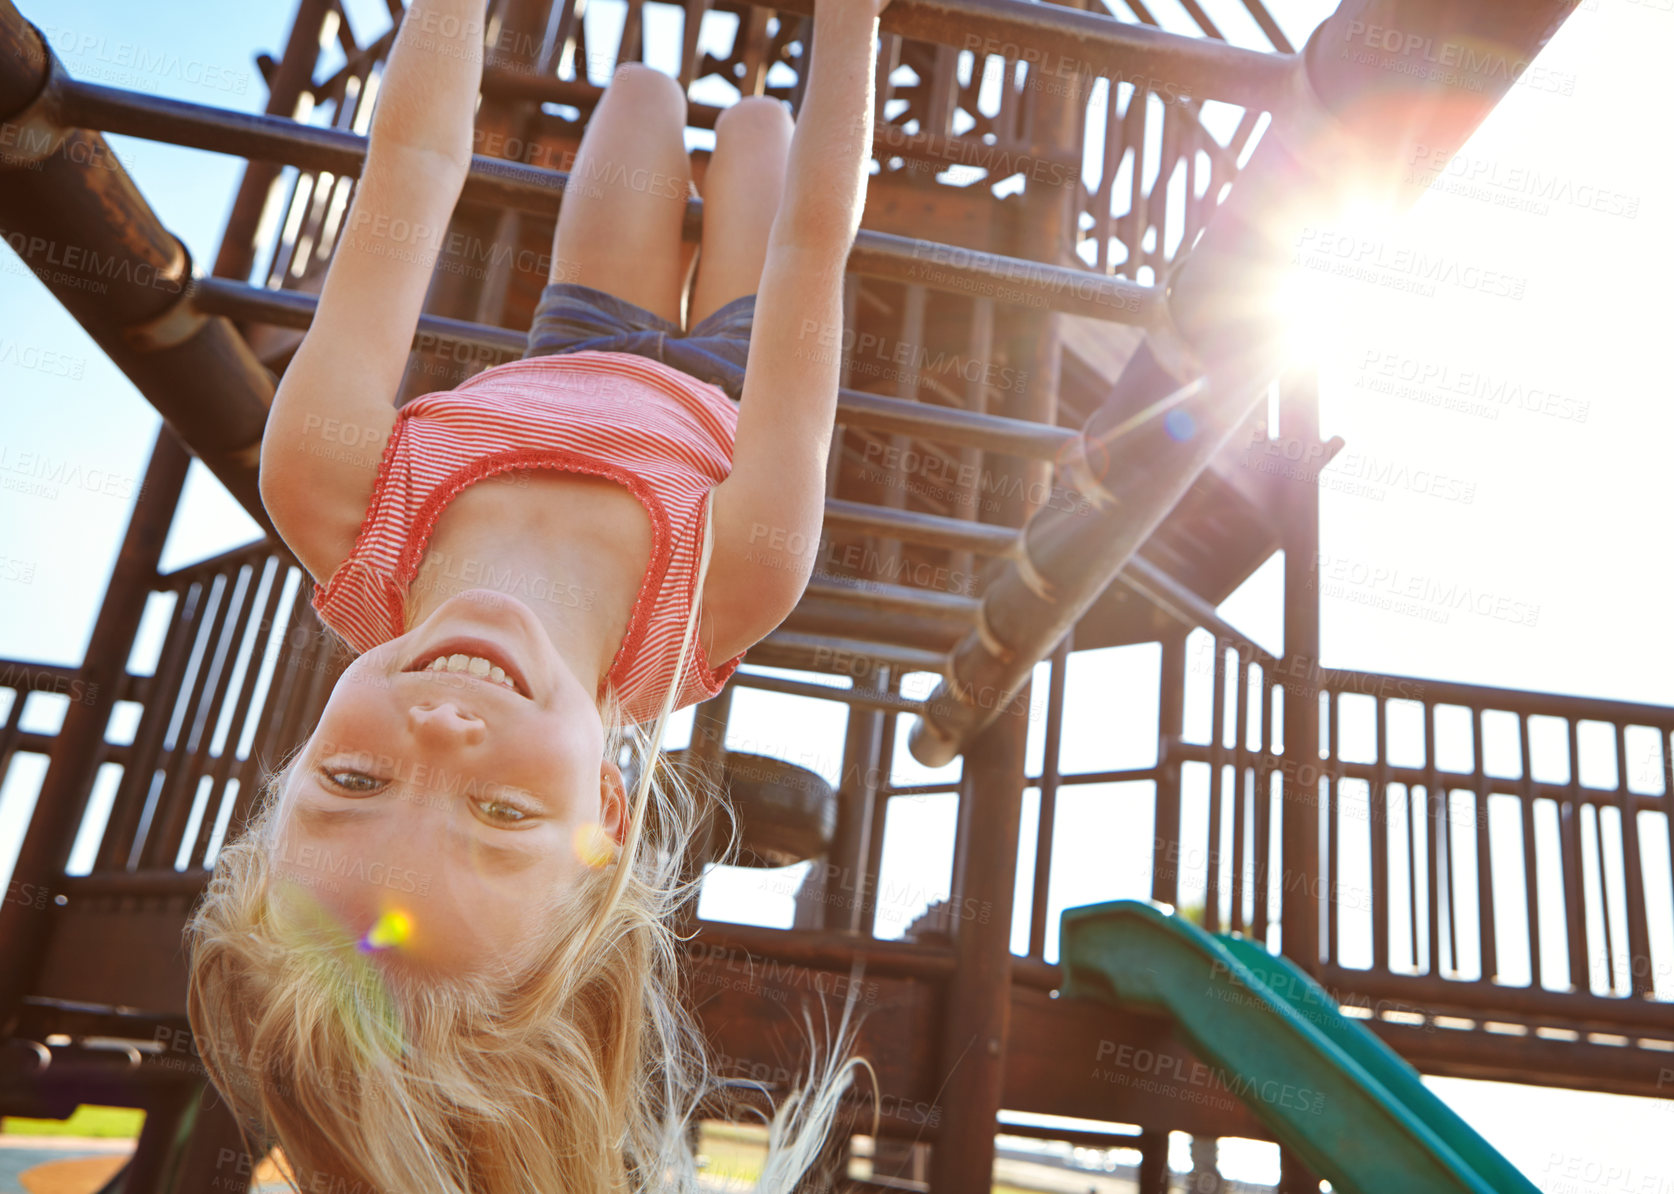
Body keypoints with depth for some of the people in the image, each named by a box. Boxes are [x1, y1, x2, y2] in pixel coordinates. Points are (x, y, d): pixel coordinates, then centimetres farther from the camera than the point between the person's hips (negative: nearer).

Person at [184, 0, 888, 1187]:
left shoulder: (335, 498, -51)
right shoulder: (732, 582, -55)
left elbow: (415, 158, -42)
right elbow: (812, 246, -45)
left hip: (567, 369, 2)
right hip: (710, 405, -1)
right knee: (758, 117, 23)